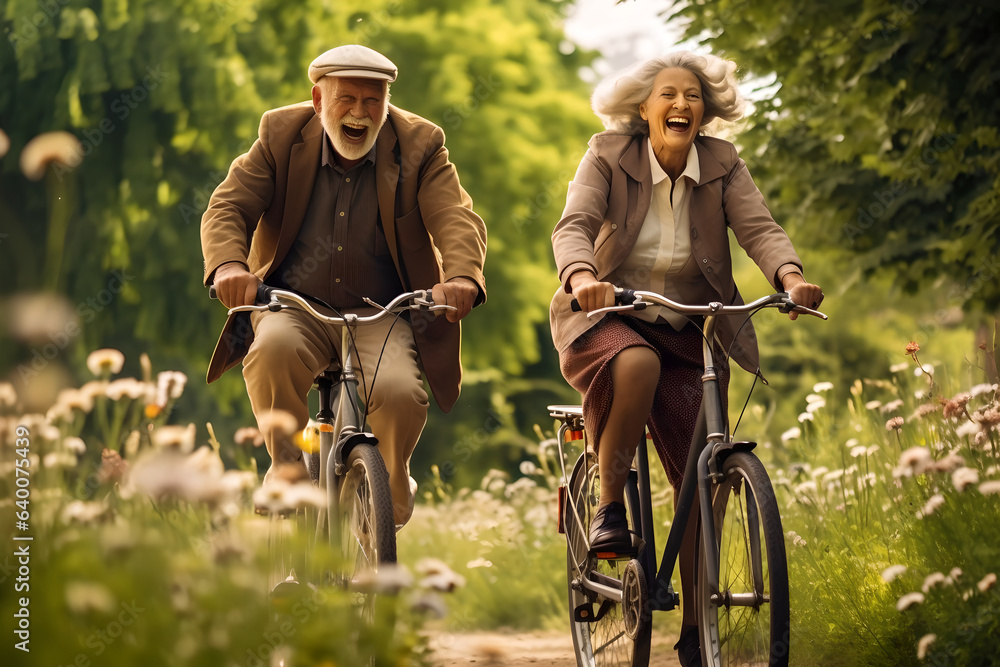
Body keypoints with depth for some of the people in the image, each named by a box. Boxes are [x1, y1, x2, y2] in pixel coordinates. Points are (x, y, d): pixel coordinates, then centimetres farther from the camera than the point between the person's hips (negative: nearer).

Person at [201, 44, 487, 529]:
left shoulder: (420, 146, -1)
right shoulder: (281, 135, 1)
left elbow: (456, 219, -15)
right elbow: (228, 206, -7)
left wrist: (462, 277, -39)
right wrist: (229, 265, -31)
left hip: (382, 318, 0)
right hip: (295, 308, 0)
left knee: (399, 391, -29)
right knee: (274, 347, -35)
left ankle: (389, 492, 4)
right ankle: (288, 470, -11)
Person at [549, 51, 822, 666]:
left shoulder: (723, 164, -2)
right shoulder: (610, 156, -8)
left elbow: (760, 228, -15)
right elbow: (573, 225, -21)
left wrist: (791, 276, -37)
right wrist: (582, 277, -44)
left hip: (690, 333, 3)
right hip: (609, 317, -3)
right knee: (637, 364, -40)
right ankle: (609, 505, -18)